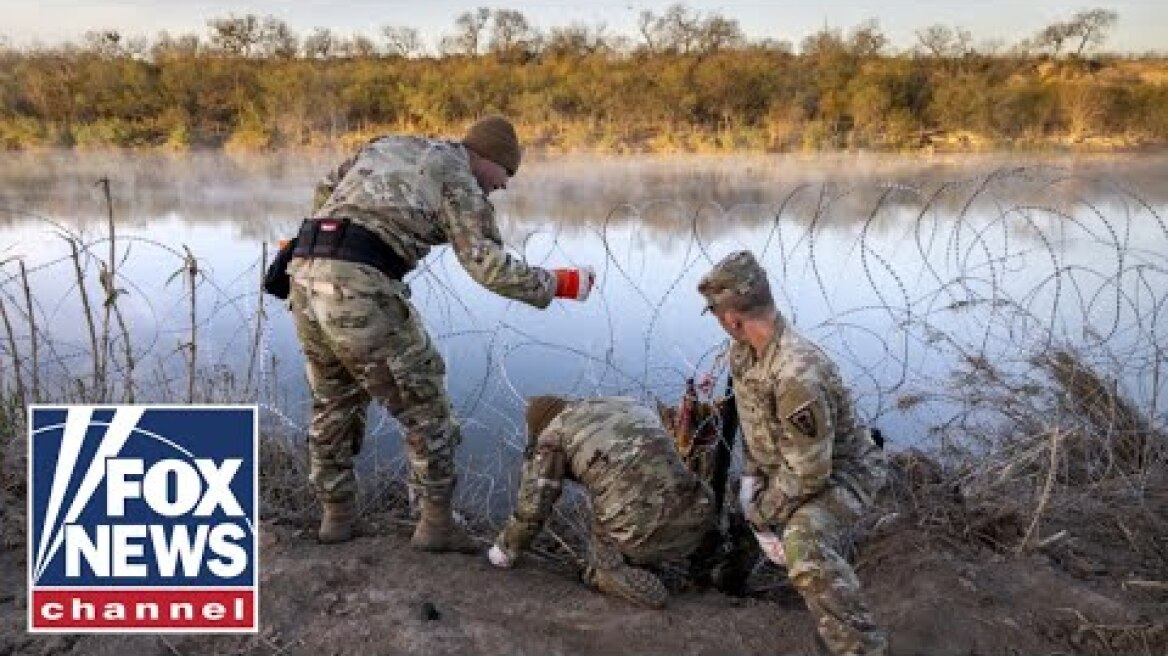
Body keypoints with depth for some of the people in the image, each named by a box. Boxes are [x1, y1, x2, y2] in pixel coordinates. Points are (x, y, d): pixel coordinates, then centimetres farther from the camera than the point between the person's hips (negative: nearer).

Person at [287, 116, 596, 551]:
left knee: (334, 401, 24)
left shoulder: (386, 145, 27)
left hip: (307, 277, 8)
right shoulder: (459, 179, 4)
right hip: (359, 288, -8)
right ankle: (437, 522, 14)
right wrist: (558, 284, 4)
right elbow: (490, 267, -7)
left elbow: (325, 193, 33)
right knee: (422, 401, 7)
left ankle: (337, 514, 32)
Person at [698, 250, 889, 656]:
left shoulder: (797, 376, -38)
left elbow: (808, 473, -31)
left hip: (838, 471, -9)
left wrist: (761, 513, -18)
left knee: (803, 545, -35)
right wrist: (751, 475, -4)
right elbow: (750, 420, 6)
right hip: (783, 464, 9)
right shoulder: (742, 352, -10)